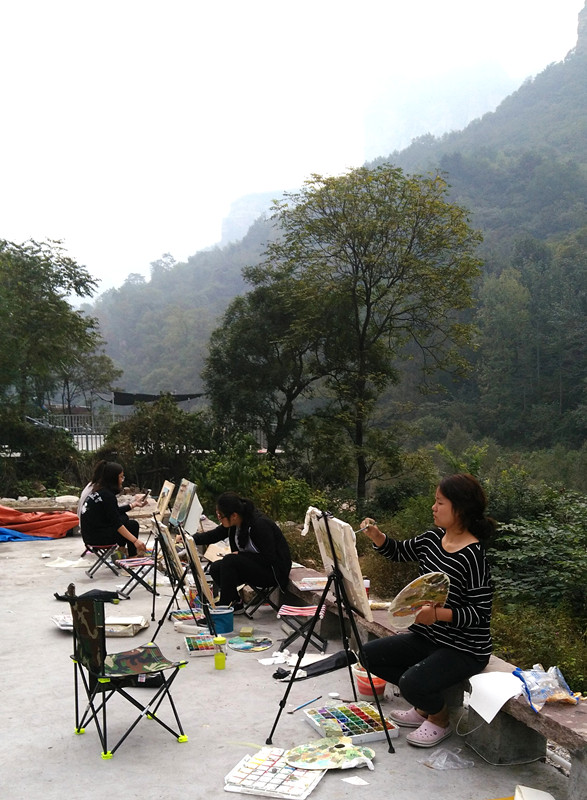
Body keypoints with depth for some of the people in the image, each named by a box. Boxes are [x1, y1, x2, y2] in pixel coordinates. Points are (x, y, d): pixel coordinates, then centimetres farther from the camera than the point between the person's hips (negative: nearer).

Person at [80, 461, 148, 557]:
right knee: (133, 525, 1)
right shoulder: (107, 495, -19)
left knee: (124, 517, 21)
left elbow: (115, 512, 22)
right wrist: (135, 541, -23)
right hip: (96, 537, -10)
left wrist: (134, 504, 25)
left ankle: (122, 549, 19)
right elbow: (117, 524, -22)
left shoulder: (96, 489, 10)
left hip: (88, 534, 10)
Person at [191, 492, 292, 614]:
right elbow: (213, 535, 9)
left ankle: (225, 606, -14)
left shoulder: (260, 525, -26)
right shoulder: (234, 523, -3)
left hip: (273, 572, -8)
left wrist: (240, 554, -20)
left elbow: (269, 558, -24)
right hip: (253, 565, 8)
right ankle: (236, 604, 6)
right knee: (215, 568, -8)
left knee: (229, 561, -26)